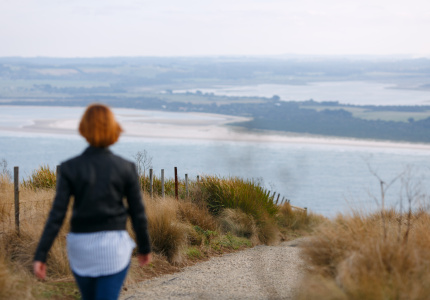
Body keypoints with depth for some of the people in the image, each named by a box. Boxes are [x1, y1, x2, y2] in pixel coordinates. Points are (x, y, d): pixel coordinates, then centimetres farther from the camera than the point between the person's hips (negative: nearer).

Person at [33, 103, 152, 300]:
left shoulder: (70, 168, -5)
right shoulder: (125, 168, -6)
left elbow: (57, 214, -10)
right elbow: (137, 213, 0)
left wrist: (40, 256, -10)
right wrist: (145, 247, 14)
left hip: (80, 245, 2)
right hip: (113, 247, -2)